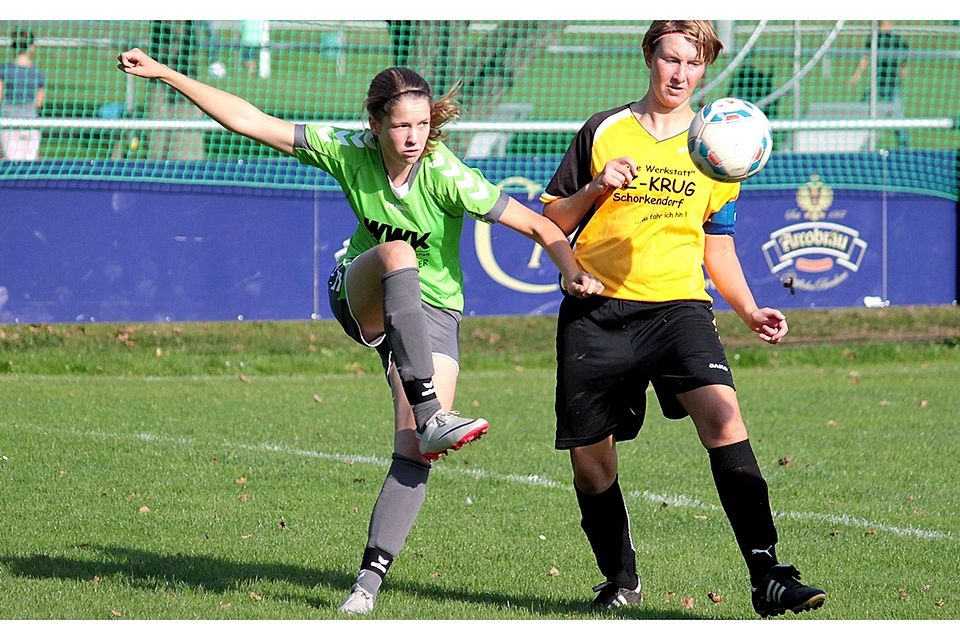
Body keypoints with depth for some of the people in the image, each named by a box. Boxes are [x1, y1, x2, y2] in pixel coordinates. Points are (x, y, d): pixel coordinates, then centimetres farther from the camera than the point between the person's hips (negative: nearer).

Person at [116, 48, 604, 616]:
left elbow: (539, 225, -18)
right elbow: (252, 122, -13)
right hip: (362, 297, 1)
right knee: (398, 251, -35)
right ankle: (431, 417, -45)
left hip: (432, 312, -1)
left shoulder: (447, 177, -21)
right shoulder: (350, 153, -14)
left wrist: (573, 271, -34)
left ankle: (371, 579, -6)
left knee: (413, 453, -17)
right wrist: (165, 74, -15)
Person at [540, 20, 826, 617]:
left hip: (678, 305, 0)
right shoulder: (605, 132, 6)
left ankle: (768, 577, -29)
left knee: (721, 412, -25)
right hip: (596, 311, 0)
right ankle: (621, 580, 28)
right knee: (590, 463, 1)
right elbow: (552, 221, 9)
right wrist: (596, 188, -9)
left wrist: (750, 310, 6)